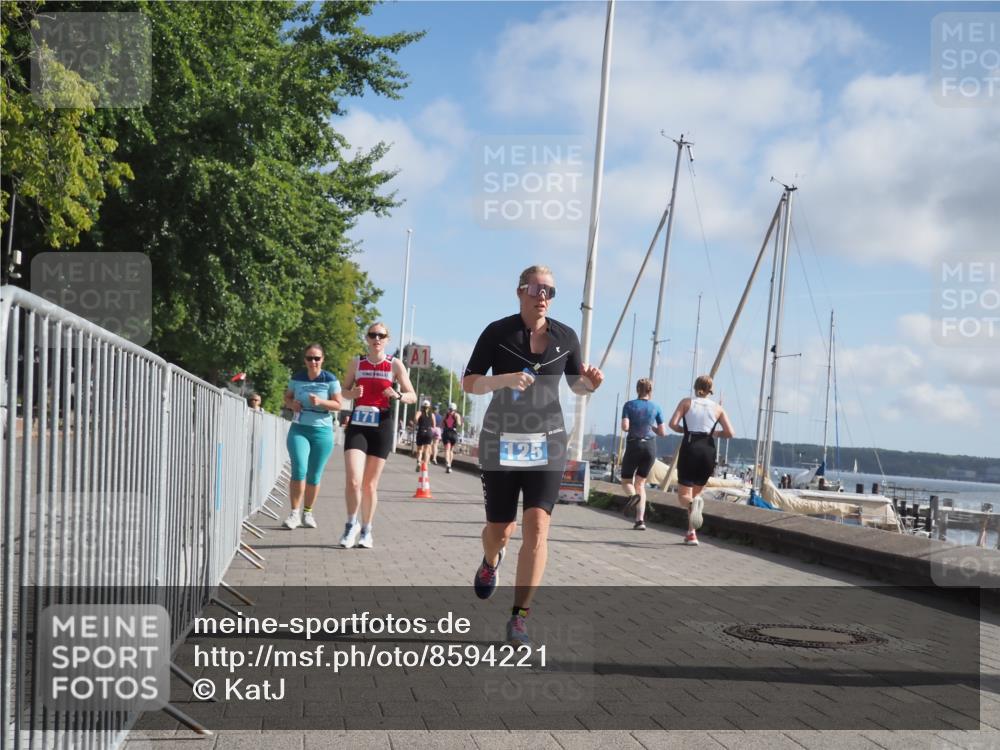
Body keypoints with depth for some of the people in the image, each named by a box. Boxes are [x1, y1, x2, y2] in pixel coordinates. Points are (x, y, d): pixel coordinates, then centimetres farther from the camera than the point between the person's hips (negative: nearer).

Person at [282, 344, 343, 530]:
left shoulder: (330, 379, -3)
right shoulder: (297, 378, 4)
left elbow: (338, 404, -3)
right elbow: (287, 397, 17)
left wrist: (320, 402, -20)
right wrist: (291, 404, -6)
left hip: (322, 431, -1)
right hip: (299, 429, 1)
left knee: (314, 475, 5)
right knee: (299, 470, -15)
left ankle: (308, 513, 19)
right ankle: (294, 513, -10)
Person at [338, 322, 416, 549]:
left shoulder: (395, 364, 1)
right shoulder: (356, 362, 6)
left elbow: (412, 396, 2)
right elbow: (344, 389, 17)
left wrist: (397, 395, -19)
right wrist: (352, 393, -7)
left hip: (381, 428, -1)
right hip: (357, 426, 1)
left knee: (370, 484, 7)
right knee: (352, 481, -13)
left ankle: (366, 531, 22)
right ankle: (351, 524, 9)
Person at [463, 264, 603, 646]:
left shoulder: (565, 336, 3)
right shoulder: (498, 332, -5)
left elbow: (577, 385, 15)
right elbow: (469, 382, -6)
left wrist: (590, 383, -9)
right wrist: (505, 379, -24)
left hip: (546, 442, 1)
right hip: (502, 441, -1)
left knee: (537, 527, -14)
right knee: (500, 529, 8)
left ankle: (519, 618, -7)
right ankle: (491, 561, 47)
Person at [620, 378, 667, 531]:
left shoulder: (629, 405, -2)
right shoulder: (655, 407, 3)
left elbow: (625, 427, -12)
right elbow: (663, 432, 3)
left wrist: (633, 427, 10)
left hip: (634, 445, -2)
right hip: (650, 446, 2)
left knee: (626, 480, 15)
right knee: (640, 483, 12)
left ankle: (633, 496, -21)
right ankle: (640, 520, -1)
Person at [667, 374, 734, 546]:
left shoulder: (686, 402, 7)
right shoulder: (717, 408, 11)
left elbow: (673, 424, -6)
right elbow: (729, 432, 2)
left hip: (690, 448, -2)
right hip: (708, 450, 2)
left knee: (684, 494, 3)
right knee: (696, 492, 18)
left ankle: (693, 503, -34)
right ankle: (691, 534, 11)